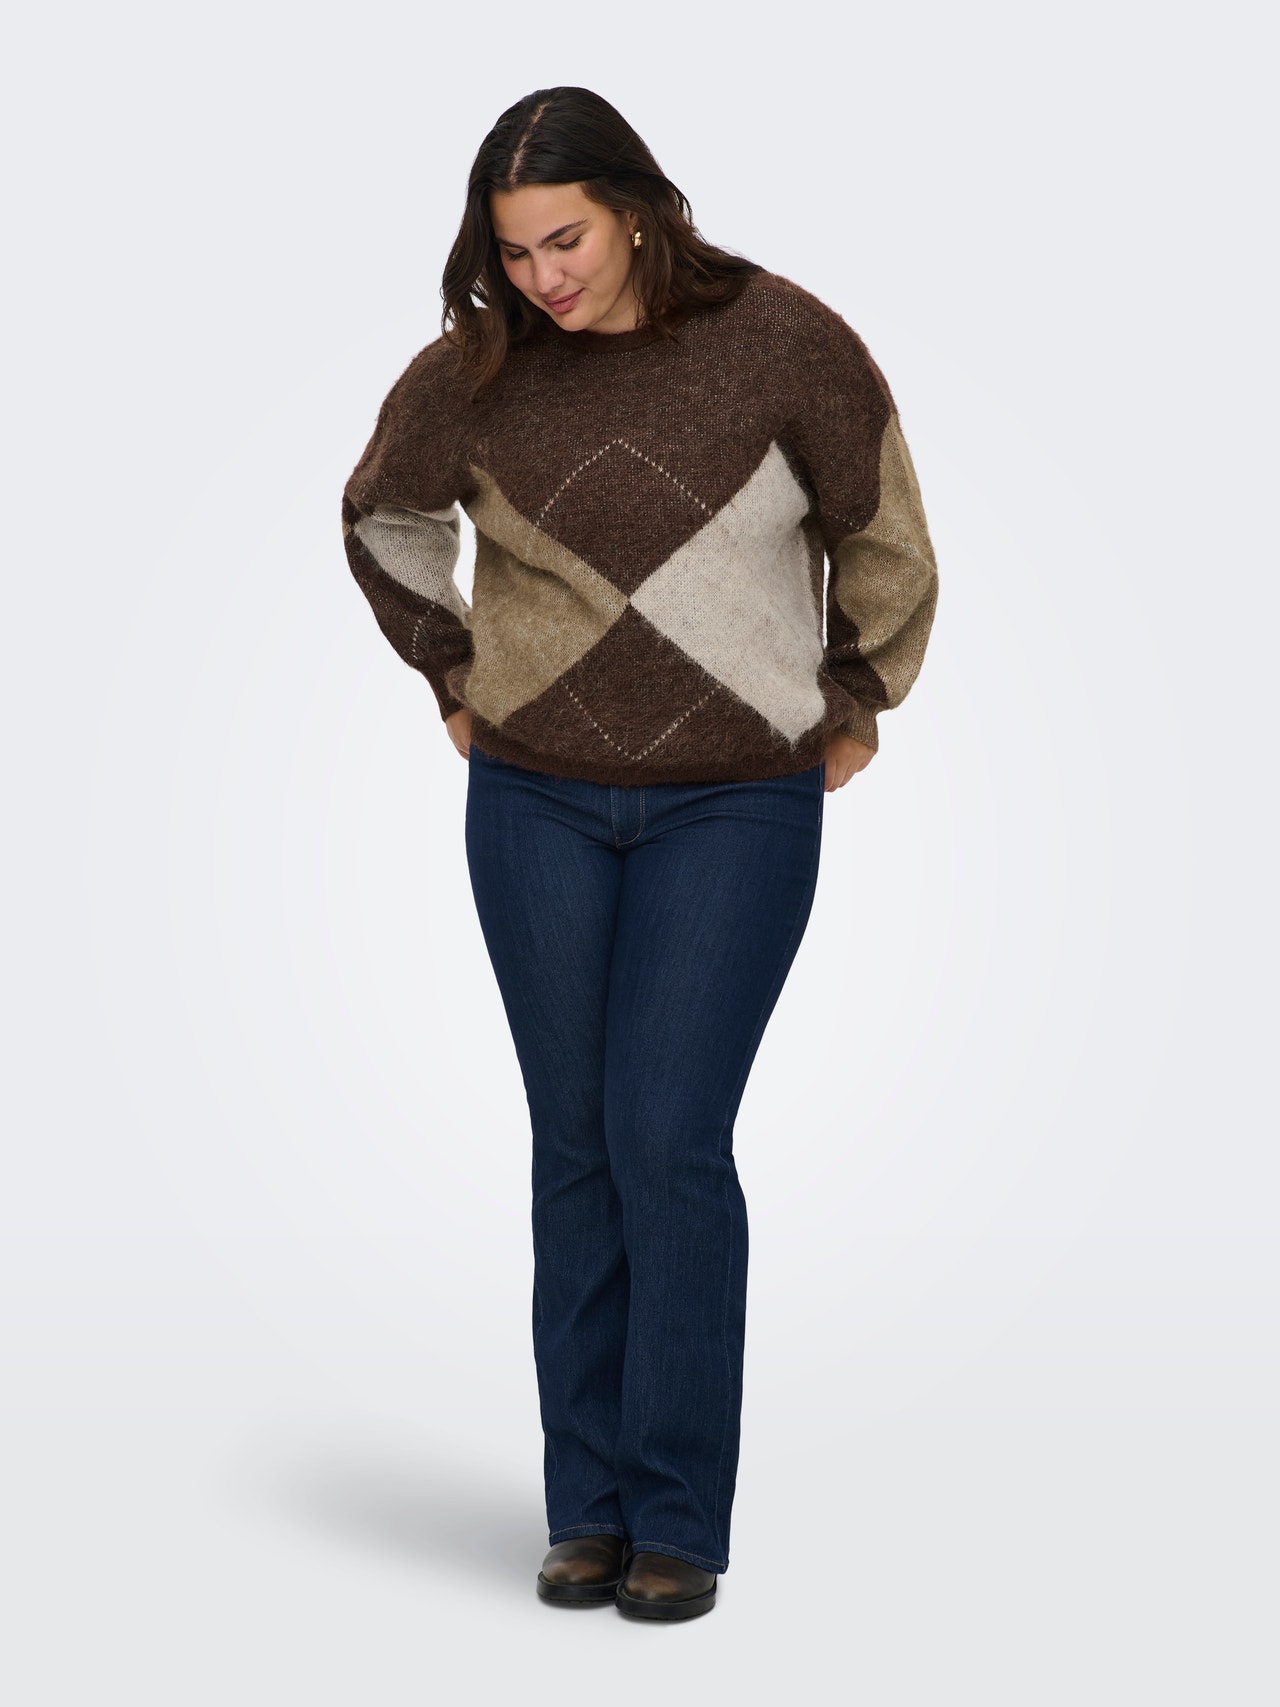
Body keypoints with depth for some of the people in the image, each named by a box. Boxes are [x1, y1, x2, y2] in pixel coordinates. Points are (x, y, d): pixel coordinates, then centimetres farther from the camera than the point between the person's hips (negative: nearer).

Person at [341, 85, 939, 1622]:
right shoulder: (473, 371, -5)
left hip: (737, 810, -2)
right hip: (539, 803, 3)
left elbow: (882, 532, 3)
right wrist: (458, 682, 13)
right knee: (576, 1146, 5)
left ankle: (679, 1520, 3)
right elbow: (383, 517, 16)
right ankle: (588, 1508, 16)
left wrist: (856, 704, 11)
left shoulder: (779, 341, -11)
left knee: (669, 1140, -9)